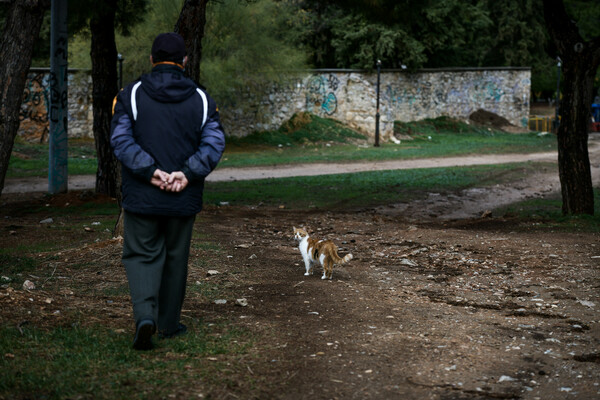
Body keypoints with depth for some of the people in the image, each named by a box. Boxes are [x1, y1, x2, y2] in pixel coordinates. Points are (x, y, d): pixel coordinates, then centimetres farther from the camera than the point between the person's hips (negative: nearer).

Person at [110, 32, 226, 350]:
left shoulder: (131, 95, -2)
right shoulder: (200, 99, 3)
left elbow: (120, 139, -13)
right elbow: (215, 142, -8)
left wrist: (150, 171, -17)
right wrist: (187, 173, -15)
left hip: (141, 196, -2)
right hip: (184, 199, 2)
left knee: (141, 255, 6)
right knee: (176, 257, 14)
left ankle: (145, 314, -16)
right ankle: (170, 323, 24)